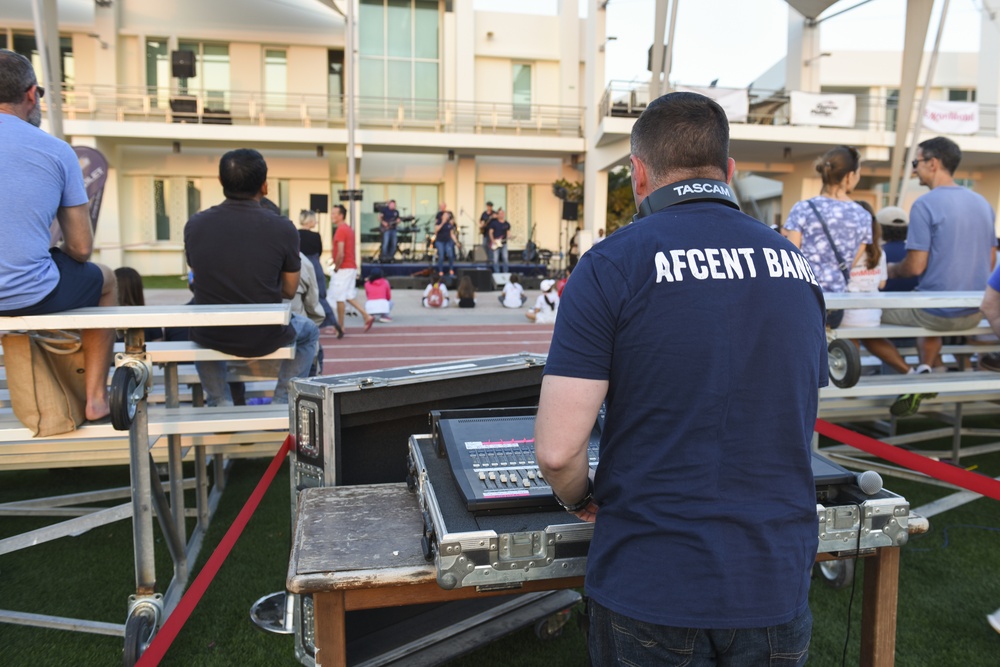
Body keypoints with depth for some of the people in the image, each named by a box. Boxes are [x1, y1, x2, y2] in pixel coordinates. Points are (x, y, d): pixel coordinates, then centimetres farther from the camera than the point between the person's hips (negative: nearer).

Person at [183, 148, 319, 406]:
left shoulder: (195, 224, -6)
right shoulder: (283, 229, -14)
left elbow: (201, 278, 10)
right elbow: (289, 290, -2)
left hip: (211, 336, 3)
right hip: (265, 337, -2)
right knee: (310, 331, 30)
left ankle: (220, 404, 30)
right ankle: (280, 406, 21)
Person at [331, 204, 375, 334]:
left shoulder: (340, 230, -16)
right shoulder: (349, 229, 15)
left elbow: (340, 254, -22)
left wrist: (336, 268, -10)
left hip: (343, 268, -9)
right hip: (351, 267, 10)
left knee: (340, 299, -2)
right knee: (349, 297, 15)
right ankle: (367, 317, 10)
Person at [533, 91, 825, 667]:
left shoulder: (613, 264, -14)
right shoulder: (796, 264, 3)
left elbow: (557, 450, -18)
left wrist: (582, 500, 3)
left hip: (653, 586, -4)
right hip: (777, 584, 5)